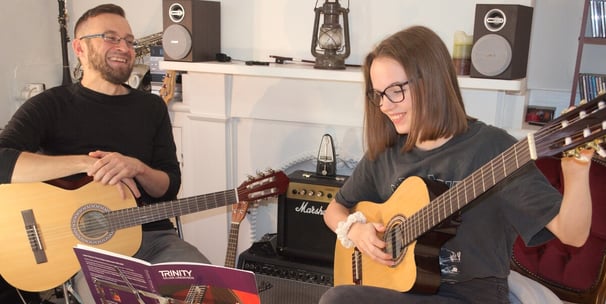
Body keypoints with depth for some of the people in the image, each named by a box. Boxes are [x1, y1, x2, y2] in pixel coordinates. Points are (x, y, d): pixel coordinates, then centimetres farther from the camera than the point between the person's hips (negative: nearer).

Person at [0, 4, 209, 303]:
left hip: (153, 236, 4)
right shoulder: (50, 105, -1)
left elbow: (170, 186, 7)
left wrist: (137, 168, -14)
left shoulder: (152, 106, 10)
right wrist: (87, 163, -22)